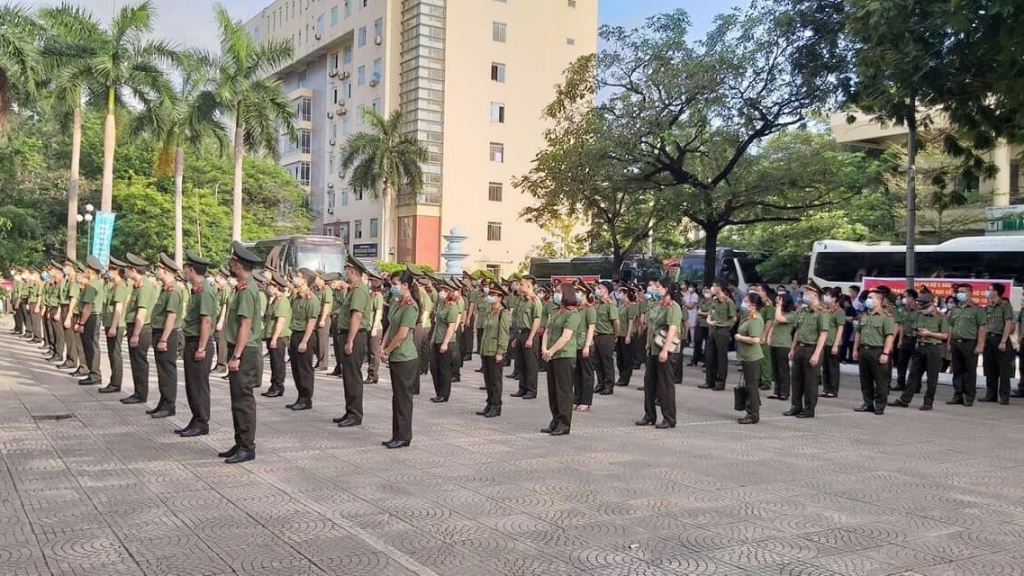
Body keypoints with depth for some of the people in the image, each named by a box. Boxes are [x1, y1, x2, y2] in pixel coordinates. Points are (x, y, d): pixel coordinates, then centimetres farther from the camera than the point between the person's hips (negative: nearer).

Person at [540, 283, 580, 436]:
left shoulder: (572, 314, -10)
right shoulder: (556, 313, 17)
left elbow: (566, 337, -17)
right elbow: (547, 332, 13)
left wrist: (550, 351, -15)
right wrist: (544, 349, -3)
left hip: (564, 356, -8)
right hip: (552, 357, 8)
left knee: (563, 390, -4)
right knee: (552, 390, 12)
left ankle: (564, 424, 1)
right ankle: (555, 421, 21)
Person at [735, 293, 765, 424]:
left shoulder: (755, 320, -19)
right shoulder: (747, 317, 12)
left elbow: (755, 340, -28)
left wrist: (739, 337, -16)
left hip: (752, 358, -10)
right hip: (747, 357, 10)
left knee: (752, 386, -3)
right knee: (750, 385, 16)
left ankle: (753, 415, 3)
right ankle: (751, 413, 24)